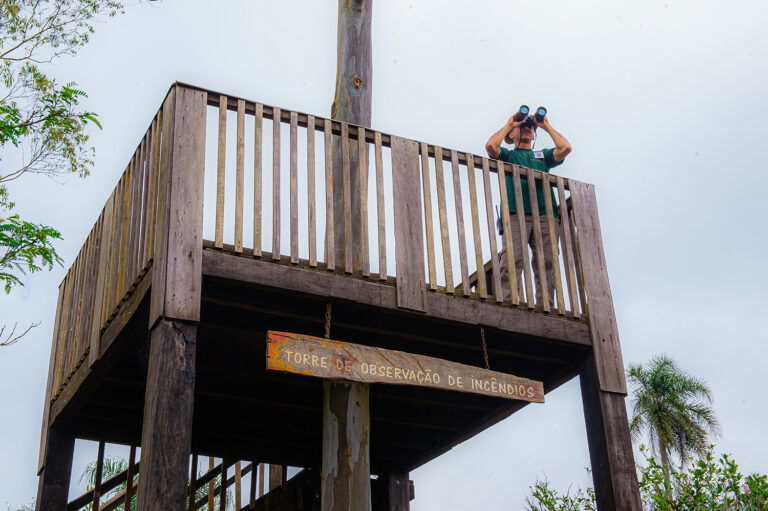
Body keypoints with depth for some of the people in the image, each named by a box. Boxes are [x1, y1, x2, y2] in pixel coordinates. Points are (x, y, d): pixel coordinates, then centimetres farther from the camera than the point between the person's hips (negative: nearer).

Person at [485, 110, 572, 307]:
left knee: (546, 263, -10)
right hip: (516, 214, -2)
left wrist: (546, 126, 22)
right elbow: (490, 146, 4)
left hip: (545, 214, 2)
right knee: (512, 261, -19)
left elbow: (565, 148, 13)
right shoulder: (507, 155, 26)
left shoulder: (543, 155, 32)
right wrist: (509, 124, 16)